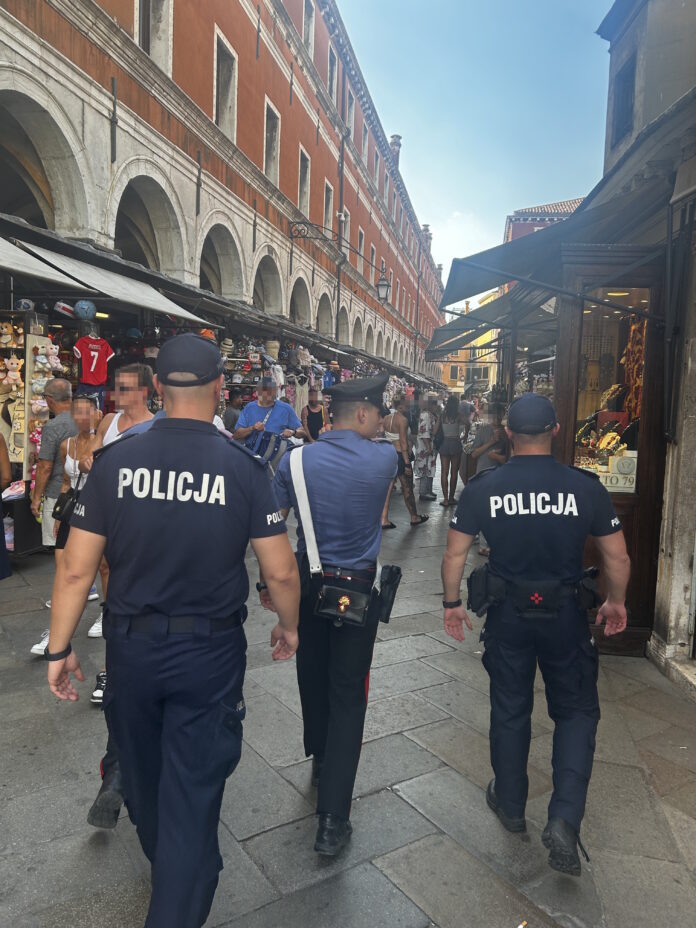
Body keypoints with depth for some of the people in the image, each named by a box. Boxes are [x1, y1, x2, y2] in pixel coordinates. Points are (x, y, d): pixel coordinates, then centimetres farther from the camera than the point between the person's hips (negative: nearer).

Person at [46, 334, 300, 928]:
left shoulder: (116, 461, -9)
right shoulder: (243, 468, -13)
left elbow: (76, 568, -7)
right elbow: (281, 572, -10)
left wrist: (60, 648, 6)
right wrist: (288, 627, 9)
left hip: (131, 644, 4)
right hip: (210, 651, -3)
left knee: (143, 769, 28)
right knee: (193, 790, 11)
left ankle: (163, 864, 55)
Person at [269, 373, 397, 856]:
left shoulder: (298, 459, -7)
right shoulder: (384, 458, -11)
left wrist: (269, 582, 5)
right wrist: (377, 435, 31)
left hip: (307, 584, 3)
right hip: (358, 589, -3)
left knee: (313, 679, 21)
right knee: (348, 694, 4)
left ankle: (320, 761, 46)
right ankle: (333, 818, 6)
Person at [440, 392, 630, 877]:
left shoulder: (483, 487, -10)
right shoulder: (585, 486, -11)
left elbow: (455, 553, -6)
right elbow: (618, 557, -4)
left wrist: (452, 603, 8)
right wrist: (616, 602, 13)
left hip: (507, 613, 1)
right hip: (566, 613, -1)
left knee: (510, 709, 18)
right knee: (577, 711, 17)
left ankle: (510, 804, 35)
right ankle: (565, 819, 5)